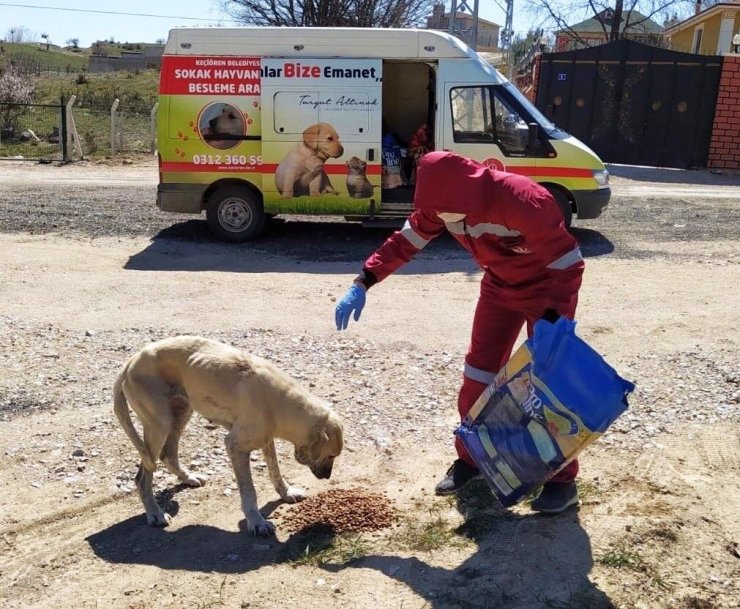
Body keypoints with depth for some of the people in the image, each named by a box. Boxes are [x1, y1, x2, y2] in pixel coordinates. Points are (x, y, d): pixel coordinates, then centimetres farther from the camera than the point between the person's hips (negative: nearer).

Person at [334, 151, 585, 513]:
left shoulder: (522, 201, -36)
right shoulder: (443, 204, -17)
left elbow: (568, 262, -31)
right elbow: (406, 241, -8)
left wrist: (553, 322, -36)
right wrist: (363, 283, -16)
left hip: (547, 287, -6)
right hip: (500, 286, 6)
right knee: (479, 371, 5)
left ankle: (561, 479, 5)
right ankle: (471, 457, 21)